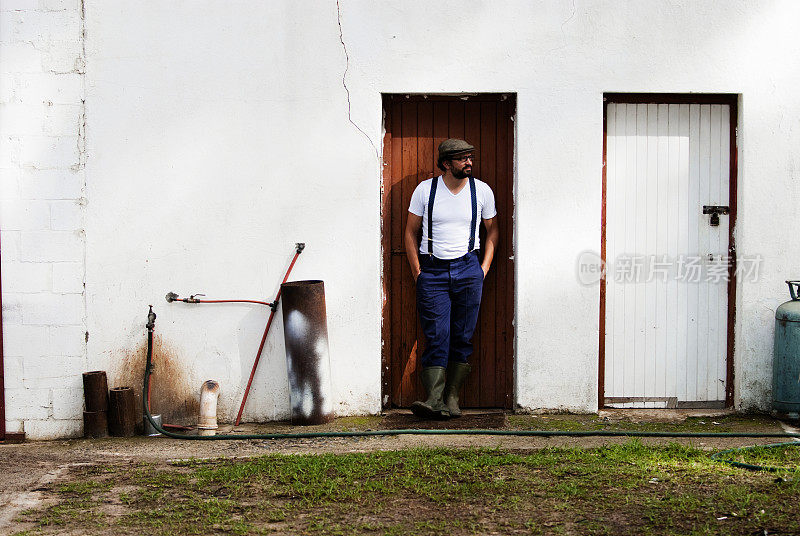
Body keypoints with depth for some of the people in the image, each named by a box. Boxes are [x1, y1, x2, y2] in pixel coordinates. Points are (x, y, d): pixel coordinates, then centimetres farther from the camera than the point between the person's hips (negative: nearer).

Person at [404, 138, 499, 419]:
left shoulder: (482, 190, 5)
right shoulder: (425, 190, 1)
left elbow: (492, 229, 17)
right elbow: (411, 232, 7)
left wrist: (484, 267, 6)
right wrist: (417, 274, 0)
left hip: (468, 269, 2)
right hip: (432, 271, -1)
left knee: (463, 337, 1)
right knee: (437, 338, -9)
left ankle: (452, 397, 9)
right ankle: (435, 400, -13)